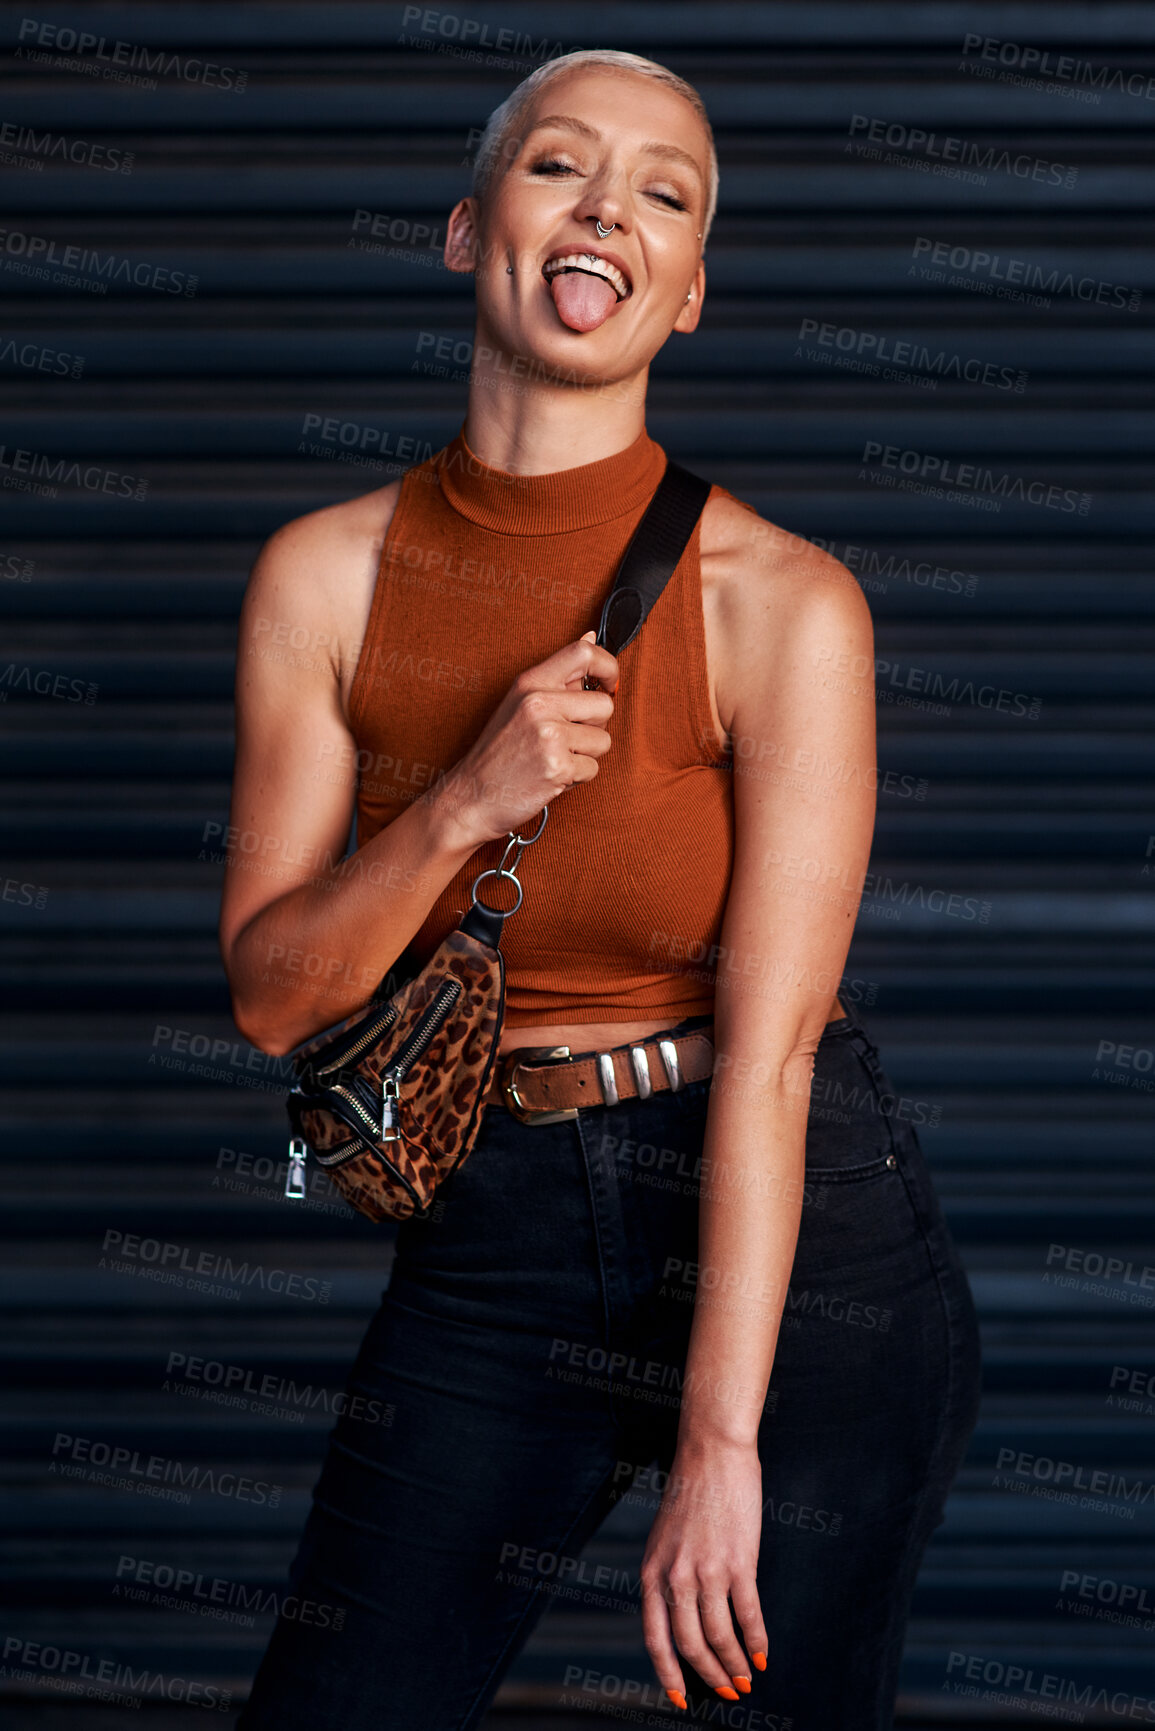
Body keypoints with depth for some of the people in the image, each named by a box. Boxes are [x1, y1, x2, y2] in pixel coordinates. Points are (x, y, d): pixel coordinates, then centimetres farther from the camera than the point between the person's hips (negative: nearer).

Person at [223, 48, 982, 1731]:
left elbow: (768, 1043, -16)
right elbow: (273, 993, 1)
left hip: (797, 1227, -3)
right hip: (494, 1229, 3)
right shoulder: (327, 578, -2)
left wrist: (719, 1442, -20)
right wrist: (465, 805, -18)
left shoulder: (782, 601, -13)